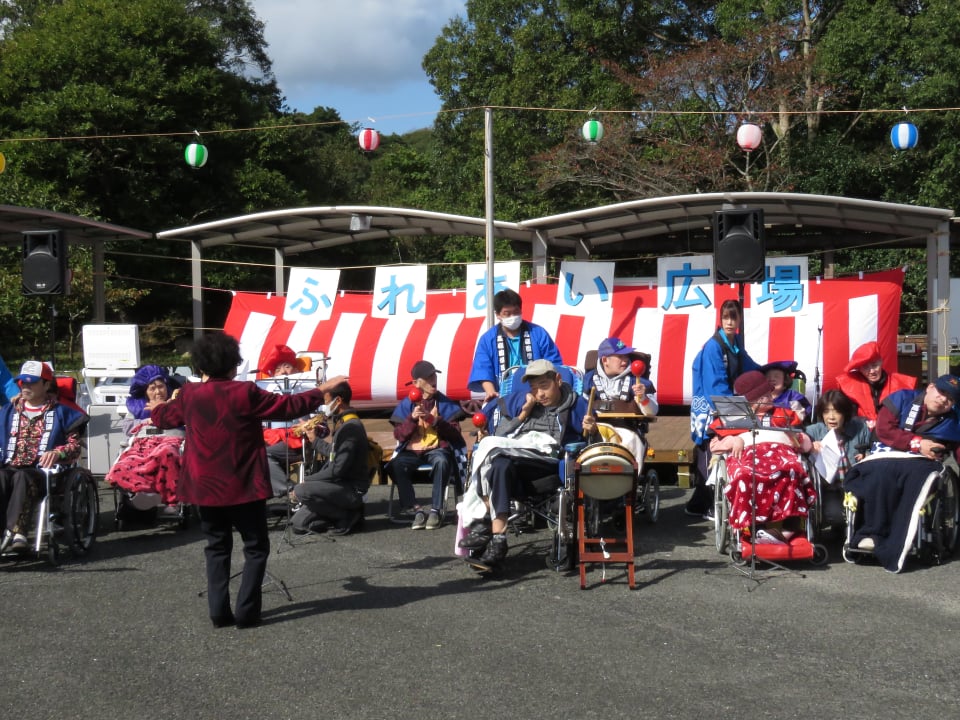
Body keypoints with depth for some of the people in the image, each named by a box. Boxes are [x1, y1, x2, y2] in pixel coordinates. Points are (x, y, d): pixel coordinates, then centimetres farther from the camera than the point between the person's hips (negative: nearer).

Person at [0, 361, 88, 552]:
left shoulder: (61, 412, 14)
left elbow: (75, 445, 7)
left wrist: (57, 453, -15)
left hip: (42, 470, -3)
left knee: (22, 477, -37)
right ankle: (16, 534, -51)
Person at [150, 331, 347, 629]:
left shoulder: (189, 395, -1)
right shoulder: (245, 393, -14)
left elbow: (165, 417, 20)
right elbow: (288, 406, -7)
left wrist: (156, 408, 44)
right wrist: (322, 390, 7)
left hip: (206, 488, 4)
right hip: (244, 487, -4)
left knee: (217, 548, 16)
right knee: (256, 548, 8)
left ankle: (219, 611, 10)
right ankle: (246, 611, 2)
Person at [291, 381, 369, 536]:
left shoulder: (351, 427, -20)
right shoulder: (343, 423, 11)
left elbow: (337, 468, -24)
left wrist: (307, 481, -17)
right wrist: (315, 440, 30)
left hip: (351, 489, -9)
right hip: (342, 485, 9)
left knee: (301, 490, -28)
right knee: (299, 523, 4)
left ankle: (348, 516, -11)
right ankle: (350, 513, 10)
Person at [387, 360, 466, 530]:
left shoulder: (444, 403, 7)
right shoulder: (406, 404, 9)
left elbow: (455, 433, -1)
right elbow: (399, 435, 2)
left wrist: (436, 421, -16)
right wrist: (412, 418, -14)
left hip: (437, 449, -1)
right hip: (412, 451, 1)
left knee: (441, 461, -38)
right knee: (396, 465, -32)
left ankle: (436, 511, -30)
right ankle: (415, 510, -24)